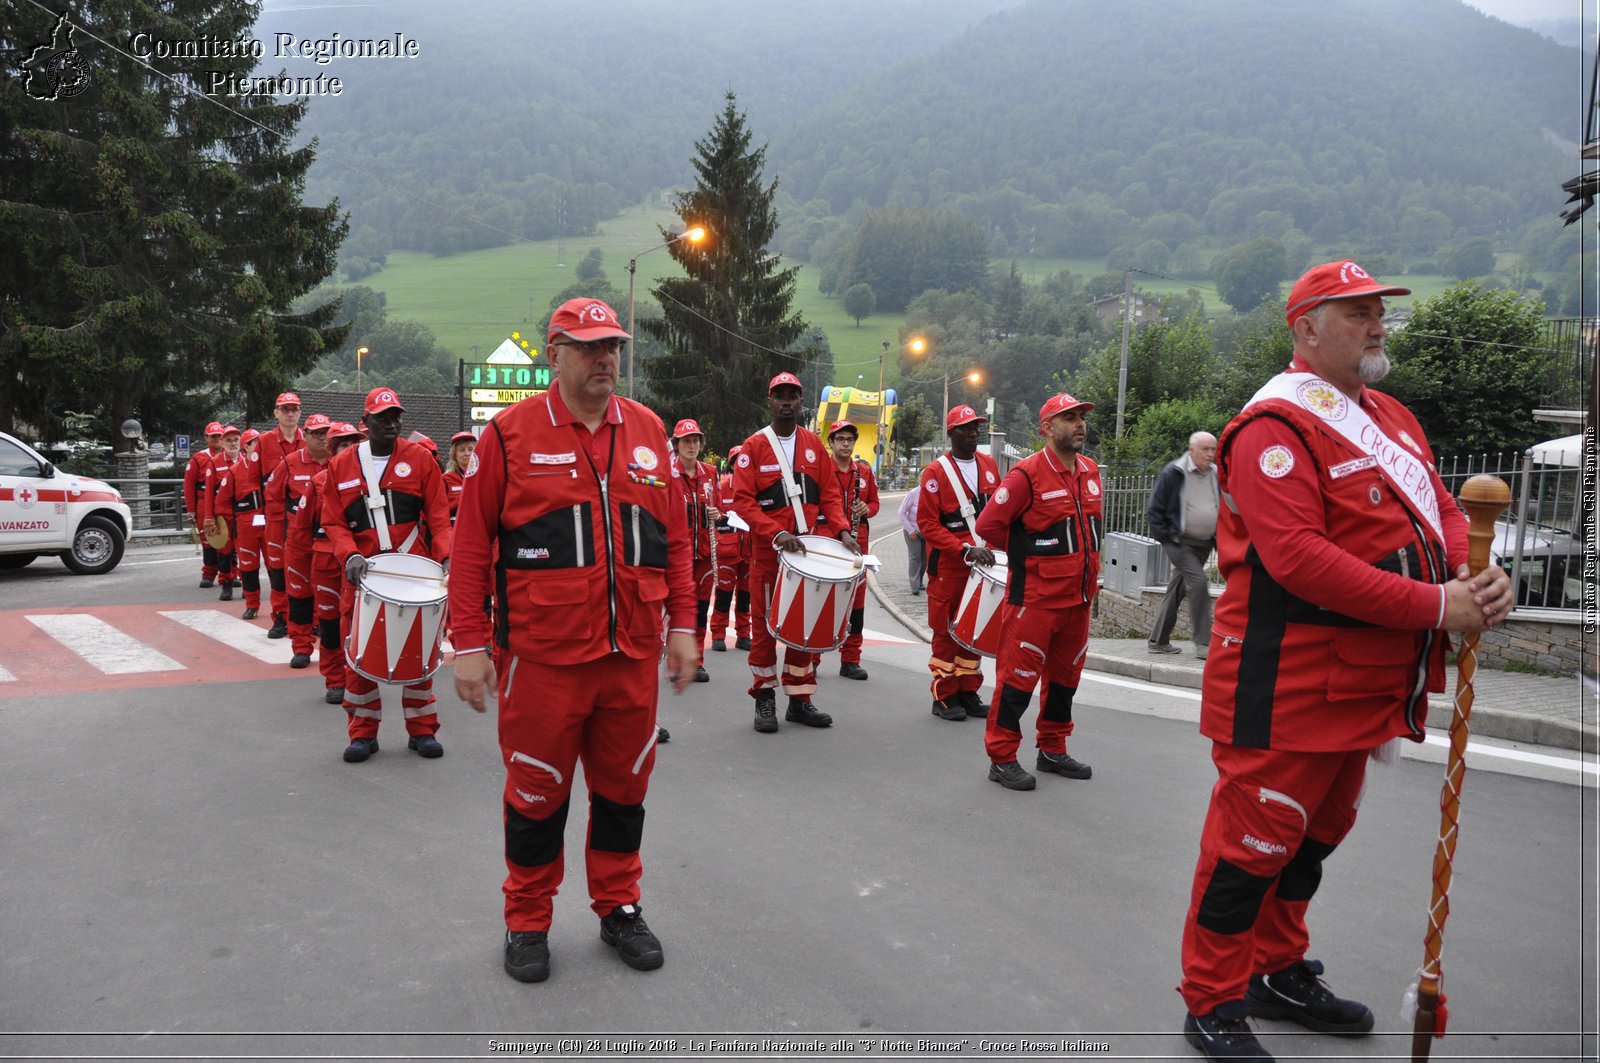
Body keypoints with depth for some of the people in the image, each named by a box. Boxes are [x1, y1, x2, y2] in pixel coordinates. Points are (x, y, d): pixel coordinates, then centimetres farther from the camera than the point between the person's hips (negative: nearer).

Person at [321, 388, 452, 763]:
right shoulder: (340, 465, 7)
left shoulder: (420, 458, 2)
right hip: (362, 574, 1)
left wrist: (445, 557, -14)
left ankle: (422, 729, 17)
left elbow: (438, 516, -1)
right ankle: (363, 732, 18)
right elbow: (333, 522, 4)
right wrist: (349, 555, -14)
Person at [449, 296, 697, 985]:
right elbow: (471, 545, -3)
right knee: (538, 791, 10)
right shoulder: (510, 434, -4)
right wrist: (470, 646, -6)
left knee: (623, 785, 15)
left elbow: (674, 536, 10)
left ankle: (619, 909, 34)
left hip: (634, 652, 4)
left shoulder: (648, 432, 7)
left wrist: (682, 624, 7)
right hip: (542, 655, -3)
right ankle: (527, 922, 30)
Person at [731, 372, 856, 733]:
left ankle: (800, 700, 18)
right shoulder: (754, 446, -4)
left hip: (809, 547, 4)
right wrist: (778, 534, -23)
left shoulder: (813, 444, 8)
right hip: (768, 550, -3)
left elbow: (829, 493, 9)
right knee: (765, 623, 3)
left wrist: (842, 531, -7)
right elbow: (743, 500, -11)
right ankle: (765, 699, 14)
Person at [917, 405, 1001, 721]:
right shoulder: (936, 473, -9)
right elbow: (927, 523, -13)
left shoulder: (989, 466, 9)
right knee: (946, 630, 2)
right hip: (948, 565, -5)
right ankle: (945, 697, 11)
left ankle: (969, 693, 20)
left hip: (983, 562, 5)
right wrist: (965, 550, -21)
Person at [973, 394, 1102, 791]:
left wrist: (1087, 571, 14)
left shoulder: (1090, 471, 9)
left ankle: (1053, 750, 30)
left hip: (1079, 595, 8)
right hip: (1035, 597, -7)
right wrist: (1027, 551, -2)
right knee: (1019, 674, -2)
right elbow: (988, 524, -14)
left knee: (1066, 674, 16)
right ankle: (1002, 758, 8)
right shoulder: (1027, 474, -14)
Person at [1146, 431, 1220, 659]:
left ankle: (1158, 641, 21)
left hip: (1204, 544, 6)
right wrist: (1165, 537, -11)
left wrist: (1218, 539, 12)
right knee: (1198, 582, -19)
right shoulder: (1174, 473, -10)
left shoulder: (1216, 475, 8)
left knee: (1177, 589, 11)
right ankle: (1203, 644, -13)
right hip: (1180, 542, -6)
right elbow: (1154, 509, -7)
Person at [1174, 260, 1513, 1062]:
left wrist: (1475, 572, -8)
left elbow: (1439, 511, 15)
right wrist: (1434, 606, -23)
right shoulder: (1276, 425, -16)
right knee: (1256, 836, 0)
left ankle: (1280, 973, 38)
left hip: (1366, 679, 10)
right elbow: (1296, 556, -26)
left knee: (1317, 829, 20)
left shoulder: (1391, 419, 15)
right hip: (1288, 679, -9)